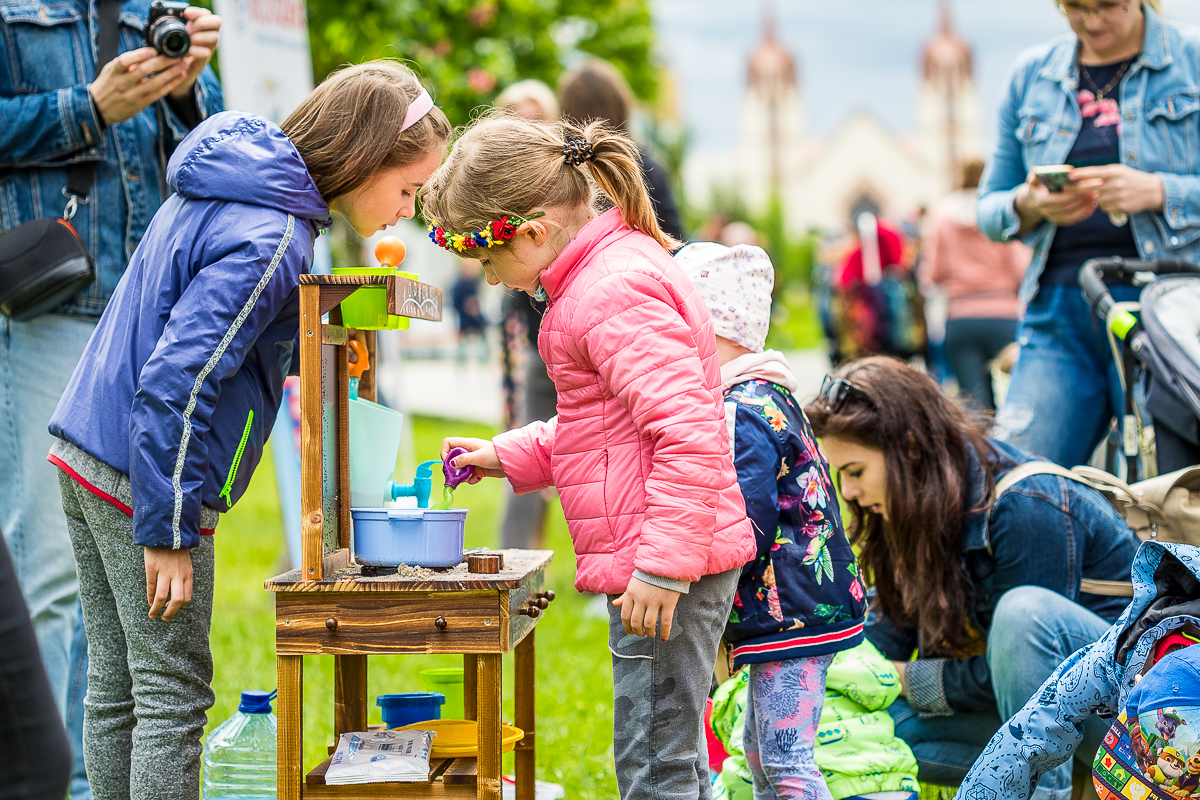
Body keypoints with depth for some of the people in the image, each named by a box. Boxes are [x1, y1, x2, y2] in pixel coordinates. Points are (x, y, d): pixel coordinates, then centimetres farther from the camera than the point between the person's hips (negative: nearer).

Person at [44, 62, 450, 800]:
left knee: (116, 688, 13)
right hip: (146, 479, -9)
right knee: (174, 696, -2)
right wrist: (167, 531, -22)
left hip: (88, 451, 9)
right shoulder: (268, 243, -21)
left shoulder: (229, 179, 9)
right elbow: (174, 382, -26)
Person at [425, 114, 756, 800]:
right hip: (676, 555, 11)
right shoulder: (617, 268, 16)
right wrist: (509, 456, 21)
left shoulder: (613, 294, -18)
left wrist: (662, 565, -27)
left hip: (669, 561, -11)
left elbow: (688, 433, -26)